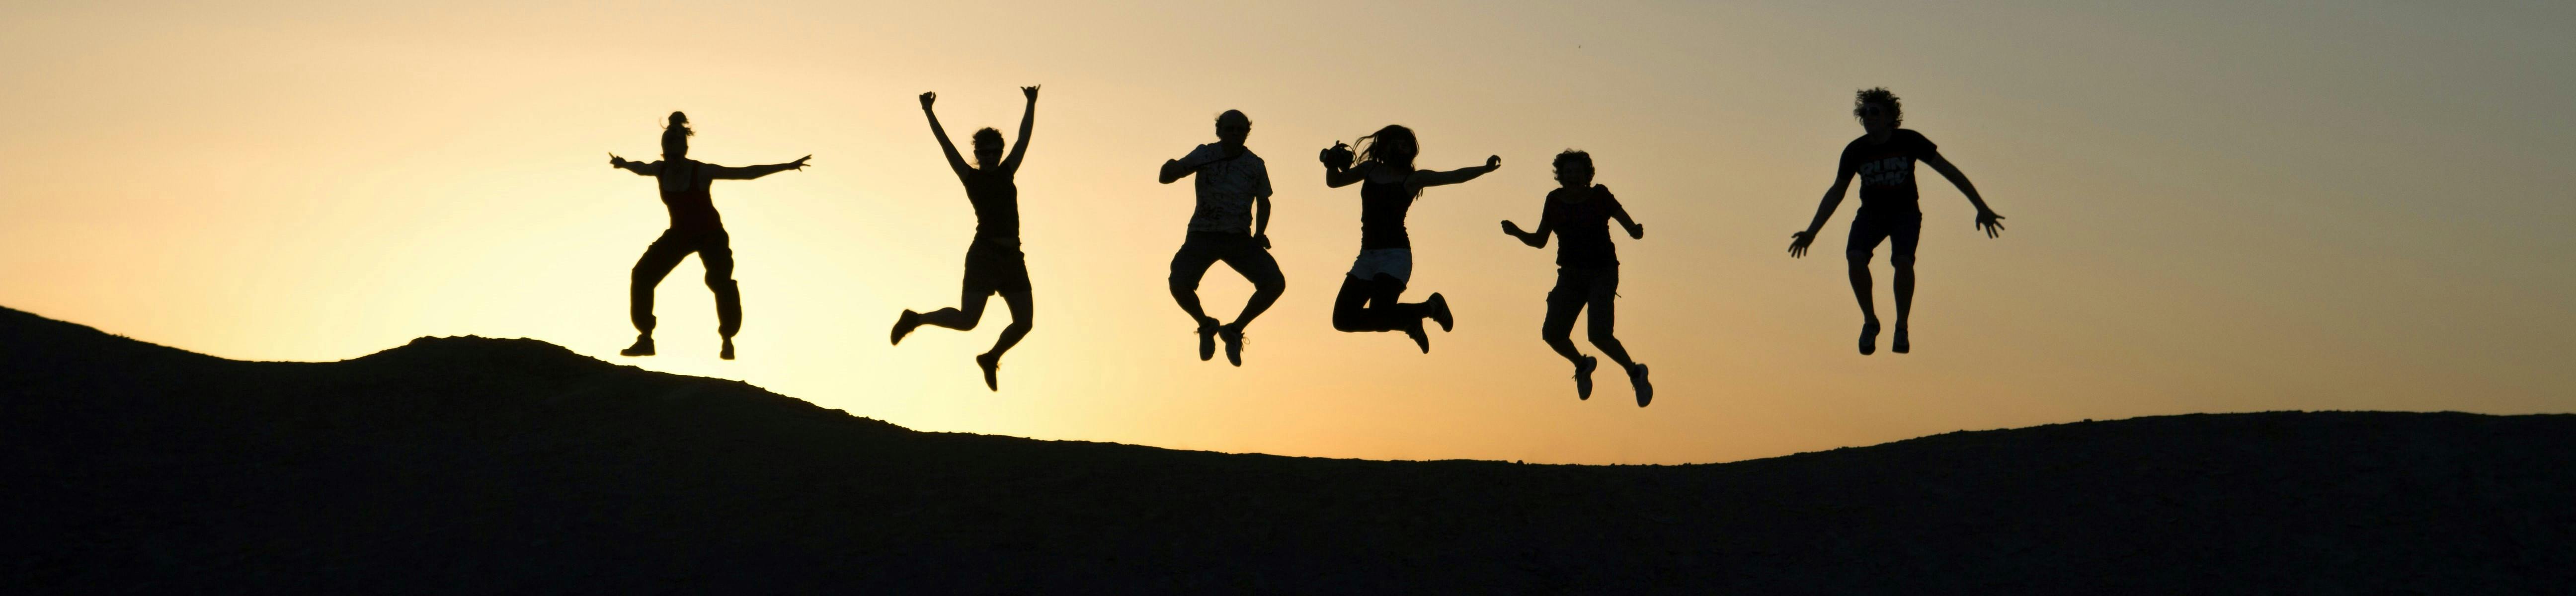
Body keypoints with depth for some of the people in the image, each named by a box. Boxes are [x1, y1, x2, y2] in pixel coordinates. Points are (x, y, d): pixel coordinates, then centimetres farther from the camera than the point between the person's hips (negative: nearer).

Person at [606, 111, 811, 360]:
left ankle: (728, 341, -14)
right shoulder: (660, 170, -11)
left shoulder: (701, 172, -24)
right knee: (643, 275, -7)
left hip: (711, 236, -5)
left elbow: (747, 172, -25)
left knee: (721, 281, -26)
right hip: (679, 234, 5)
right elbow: (640, 168, 18)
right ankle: (645, 339, 0)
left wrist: (786, 166, -28)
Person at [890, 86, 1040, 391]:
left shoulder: (1006, 173, 16)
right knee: (967, 320, -9)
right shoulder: (971, 177, 5)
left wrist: (1032, 104, 20)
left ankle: (991, 358, 25)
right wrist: (928, 113, -6)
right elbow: (946, 145, -1)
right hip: (984, 254, -5)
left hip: (1013, 257, 5)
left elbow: (1024, 138, 19)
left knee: (1025, 322, 1)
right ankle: (915, 319, 15)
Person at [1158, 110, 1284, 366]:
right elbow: (1166, 178, -8)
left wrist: (1260, 233, -2)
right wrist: (1170, 169, -32)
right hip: (1202, 236, -1)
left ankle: (1235, 329, 6)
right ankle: (1206, 326, 8)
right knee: (1179, 285, -25)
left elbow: (1263, 203, 15)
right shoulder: (1205, 155, -3)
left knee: (1275, 284, -18)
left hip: (1239, 239, 1)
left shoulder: (1255, 166, 0)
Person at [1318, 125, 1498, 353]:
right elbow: (1333, 182, 28)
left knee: (1379, 317, -23)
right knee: (1343, 319, 1)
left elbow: (1455, 176, -10)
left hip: (1395, 255, -6)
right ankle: (1410, 323, 20)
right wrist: (1332, 165, 6)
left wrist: (1484, 169, -26)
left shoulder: (1413, 179, 0)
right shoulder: (1370, 169, 15)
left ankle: (1431, 306, 6)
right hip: (1367, 255, 6)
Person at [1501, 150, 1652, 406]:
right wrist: (1517, 233, -10)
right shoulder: (1555, 200, 2)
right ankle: (1583, 365, 23)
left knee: (1599, 336, -20)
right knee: (1553, 334, -9)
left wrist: (1636, 231, -31)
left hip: (1602, 273, -4)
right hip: (1571, 275, 4)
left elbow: (1630, 227, -8)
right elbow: (1540, 241, 8)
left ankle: (1635, 373, 6)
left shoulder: (1599, 196, -8)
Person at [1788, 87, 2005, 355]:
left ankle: (1902, 327, -12)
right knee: (1855, 257, -26)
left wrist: (1982, 208, -11)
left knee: (1903, 261, -29)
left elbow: (1949, 172, -9)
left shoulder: (1910, 141, -16)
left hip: (1905, 214, -2)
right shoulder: (1855, 151, -11)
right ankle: (1870, 320, -8)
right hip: (1871, 213, 2)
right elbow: (1836, 193, 2)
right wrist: (1811, 232, -1)